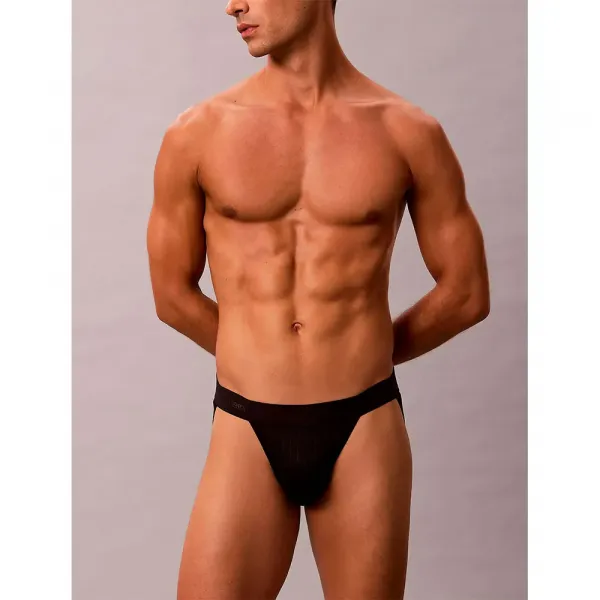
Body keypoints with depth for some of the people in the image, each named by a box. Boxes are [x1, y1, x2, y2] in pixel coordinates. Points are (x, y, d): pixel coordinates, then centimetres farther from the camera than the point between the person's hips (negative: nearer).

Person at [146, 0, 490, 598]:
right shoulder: (197, 134, 1)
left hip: (365, 429, 0)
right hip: (247, 432, 0)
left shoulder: (408, 132, 0)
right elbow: (173, 294, 12)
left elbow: (466, 293, 9)